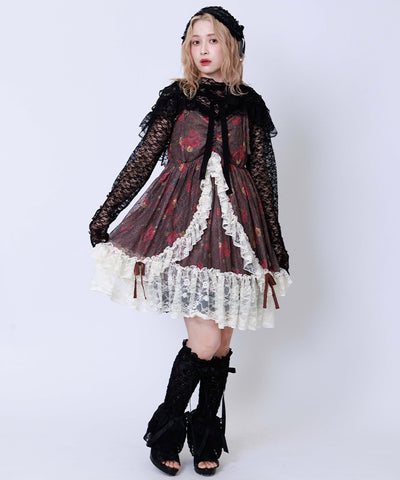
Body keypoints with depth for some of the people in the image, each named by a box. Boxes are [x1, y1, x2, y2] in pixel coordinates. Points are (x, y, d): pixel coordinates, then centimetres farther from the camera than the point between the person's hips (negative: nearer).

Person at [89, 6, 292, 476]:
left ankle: (206, 438, 24)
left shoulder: (250, 104, 11)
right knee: (205, 341, -10)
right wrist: (105, 213, 4)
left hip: (235, 225, 3)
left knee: (222, 341, 6)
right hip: (185, 221, -3)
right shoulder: (176, 97, 6)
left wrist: (275, 239, 12)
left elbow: (263, 175, 12)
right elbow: (143, 159, 5)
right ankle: (165, 432, 14)